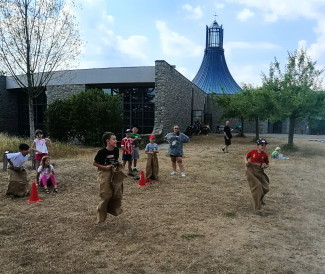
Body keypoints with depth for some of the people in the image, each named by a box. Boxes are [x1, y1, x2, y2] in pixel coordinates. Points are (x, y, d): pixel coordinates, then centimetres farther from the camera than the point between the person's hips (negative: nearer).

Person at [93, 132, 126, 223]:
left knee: (118, 193, 6)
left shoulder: (116, 150, -3)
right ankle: (101, 216, 17)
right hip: (104, 173, -5)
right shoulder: (102, 152, -18)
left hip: (114, 173, 5)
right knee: (106, 195, -2)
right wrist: (105, 167, -18)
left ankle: (114, 209, 29)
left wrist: (118, 165, -1)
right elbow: (94, 163, -8)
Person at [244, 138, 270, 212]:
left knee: (265, 188, 5)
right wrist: (246, 162, -13)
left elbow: (267, 164, 9)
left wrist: (265, 166, -14)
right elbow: (246, 157, 7)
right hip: (251, 171, -4)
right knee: (257, 186, -10)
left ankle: (261, 199, 41)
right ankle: (258, 207, 2)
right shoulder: (252, 152, -10)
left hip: (260, 172, 4)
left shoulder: (265, 155, -4)